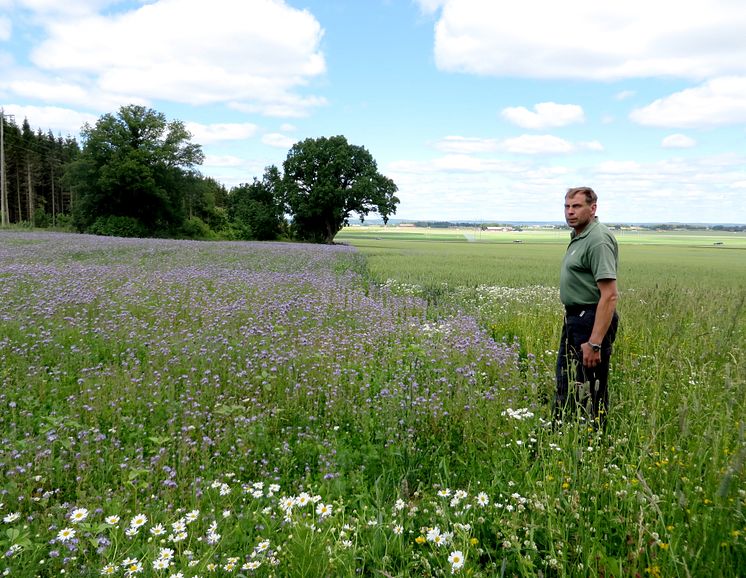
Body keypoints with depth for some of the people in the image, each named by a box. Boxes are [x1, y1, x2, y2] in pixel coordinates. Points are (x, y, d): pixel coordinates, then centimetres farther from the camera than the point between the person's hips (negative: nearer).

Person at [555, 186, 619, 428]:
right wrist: (571, 319, 17)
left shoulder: (598, 240, -19)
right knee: (565, 386, 20)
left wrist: (595, 343, -29)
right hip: (573, 319, 11)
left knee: (590, 392, -2)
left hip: (592, 321, -11)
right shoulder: (578, 236, 13)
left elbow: (610, 295, -26)